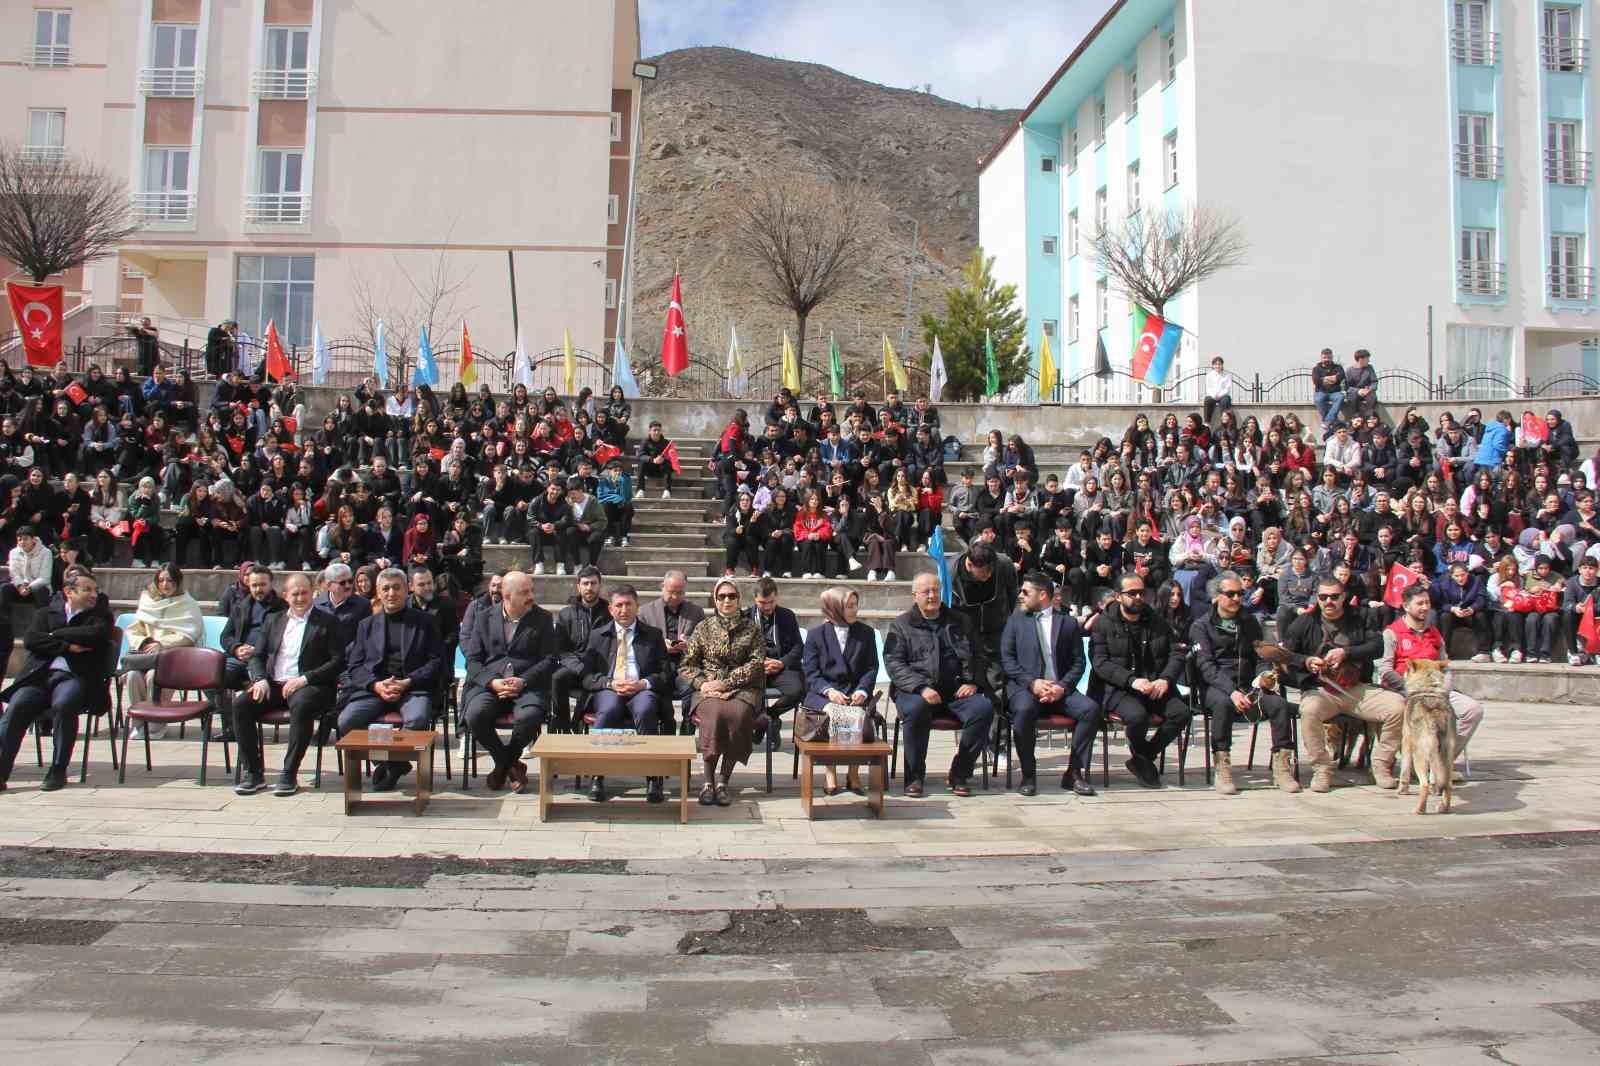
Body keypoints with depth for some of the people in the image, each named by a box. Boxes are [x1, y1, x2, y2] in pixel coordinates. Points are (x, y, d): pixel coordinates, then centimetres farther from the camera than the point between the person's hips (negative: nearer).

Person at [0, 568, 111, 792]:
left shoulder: (100, 614, 18)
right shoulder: (46, 613, 23)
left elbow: (96, 634, -5)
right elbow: (30, 640, 5)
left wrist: (55, 634, 1)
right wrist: (67, 646, -7)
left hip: (75, 677, -2)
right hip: (39, 676, 2)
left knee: (63, 705, -33)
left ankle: (58, 771, -23)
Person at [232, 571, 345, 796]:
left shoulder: (328, 622, 6)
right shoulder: (273, 621, 20)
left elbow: (337, 661, -3)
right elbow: (257, 656, 17)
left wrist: (304, 679, -14)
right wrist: (260, 679, -5)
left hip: (308, 685, -4)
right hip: (273, 685, 5)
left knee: (301, 706, -37)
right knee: (240, 704, -22)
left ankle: (289, 774, -28)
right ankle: (252, 772, -13)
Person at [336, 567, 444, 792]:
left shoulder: (425, 621, 13)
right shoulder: (366, 625, 21)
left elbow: (436, 661, 5)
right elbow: (355, 665, 12)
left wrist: (407, 682, -10)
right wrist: (376, 685, -8)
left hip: (412, 687, -3)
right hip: (373, 687, 3)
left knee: (418, 719, -35)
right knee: (346, 722, -25)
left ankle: (391, 765, -8)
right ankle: (396, 763, -6)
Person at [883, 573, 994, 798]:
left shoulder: (960, 621, 20)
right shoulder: (900, 626, 10)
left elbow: (978, 655, 22)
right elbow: (894, 663, -1)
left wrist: (972, 682, 1)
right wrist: (921, 688, -16)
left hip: (956, 689, 3)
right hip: (916, 690, -2)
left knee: (984, 708, -27)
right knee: (915, 709, -37)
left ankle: (959, 774, -14)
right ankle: (914, 777, -20)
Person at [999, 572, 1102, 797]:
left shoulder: (1068, 622, 14)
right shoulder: (1016, 620, 14)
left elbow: (1079, 662, 9)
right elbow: (1007, 659, 4)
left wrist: (1062, 687, -10)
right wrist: (1032, 682, -11)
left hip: (1060, 688, 2)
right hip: (1024, 687, -1)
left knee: (1090, 708, -26)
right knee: (1024, 710, -35)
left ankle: (1074, 772, -12)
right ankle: (1028, 775, -18)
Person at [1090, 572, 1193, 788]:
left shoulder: (1157, 622, 17)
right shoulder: (1104, 623, 4)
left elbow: (1177, 653, 12)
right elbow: (1100, 662, -7)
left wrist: (1165, 679, -9)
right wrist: (1132, 680, -20)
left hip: (1155, 687, 4)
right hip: (1118, 689, -4)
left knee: (1181, 712, -24)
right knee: (1137, 715, -35)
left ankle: (1142, 759, -4)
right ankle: (1142, 757, -1)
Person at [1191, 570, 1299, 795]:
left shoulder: (1250, 622, 18)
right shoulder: (1201, 626, 3)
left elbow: (1260, 658, 17)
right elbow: (1206, 666, -10)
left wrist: (1262, 677, -8)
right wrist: (1231, 691, -26)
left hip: (1247, 686, 4)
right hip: (1214, 687, -4)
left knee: (1279, 703, -24)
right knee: (1224, 703, -37)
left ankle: (1282, 767, -16)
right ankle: (1221, 769, -31)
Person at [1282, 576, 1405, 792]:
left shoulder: (1359, 619, 12)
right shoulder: (1305, 622, 10)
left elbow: (1377, 646, -2)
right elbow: (1285, 655, 7)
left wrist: (1346, 652, -13)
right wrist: (1306, 661, -12)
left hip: (1359, 689, 2)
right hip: (1320, 690, -2)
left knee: (1398, 706, -21)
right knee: (1309, 710, -36)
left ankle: (1381, 764, -3)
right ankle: (1322, 769, -19)